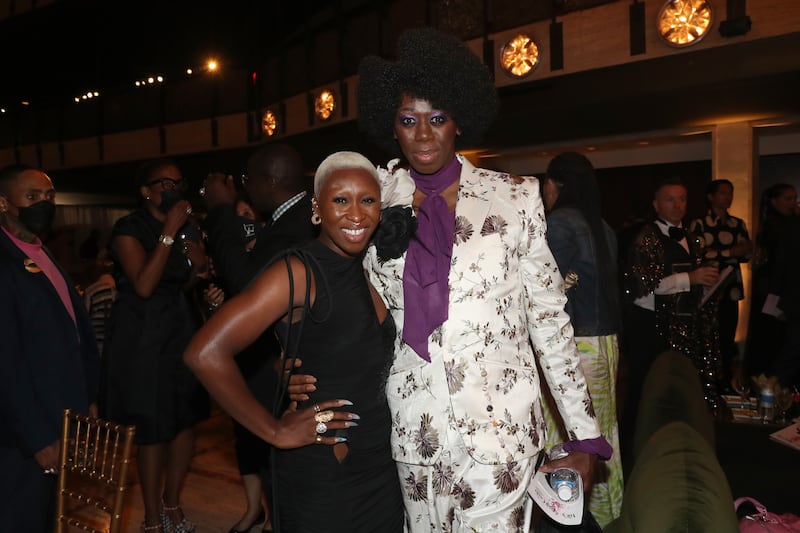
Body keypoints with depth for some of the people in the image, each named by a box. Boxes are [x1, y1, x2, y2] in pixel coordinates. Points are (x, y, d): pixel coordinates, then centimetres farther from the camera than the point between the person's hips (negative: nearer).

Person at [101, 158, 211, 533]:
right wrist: (169, 231, -23)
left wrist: (197, 267, -4)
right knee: (153, 429, 2)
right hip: (142, 338, -6)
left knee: (187, 421, 9)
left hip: (181, 332, 6)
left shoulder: (187, 227, 9)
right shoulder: (129, 228, -10)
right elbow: (144, 285, -23)